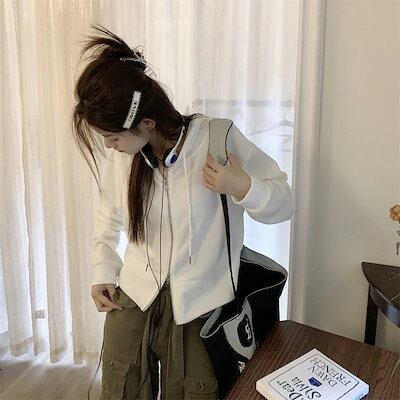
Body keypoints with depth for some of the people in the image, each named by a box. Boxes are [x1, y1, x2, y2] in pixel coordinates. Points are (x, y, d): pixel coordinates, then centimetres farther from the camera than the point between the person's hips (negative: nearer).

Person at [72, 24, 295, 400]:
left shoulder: (217, 139, -18)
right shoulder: (121, 153, -5)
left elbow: (284, 203, -10)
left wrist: (244, 189, -30)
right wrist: (103, 270, 6)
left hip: (199, 306, -3)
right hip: (133, 298, 4)